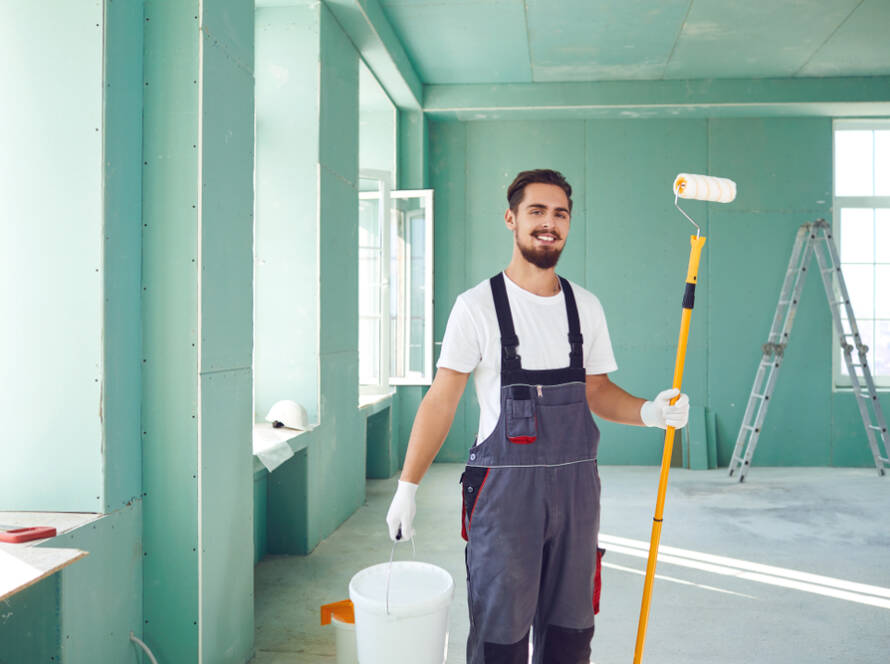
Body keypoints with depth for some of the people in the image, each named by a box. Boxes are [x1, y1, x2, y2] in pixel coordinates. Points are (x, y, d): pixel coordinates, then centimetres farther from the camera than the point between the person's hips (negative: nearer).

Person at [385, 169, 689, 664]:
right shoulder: (478, 306, -5)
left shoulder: (586, 306, 9)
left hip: (576, 484, 4)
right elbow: (442, 400, -5)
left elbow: (597, 390, 14)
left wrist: (649, 412, -5)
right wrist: (408, 486, -7)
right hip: (505, 487, -4)